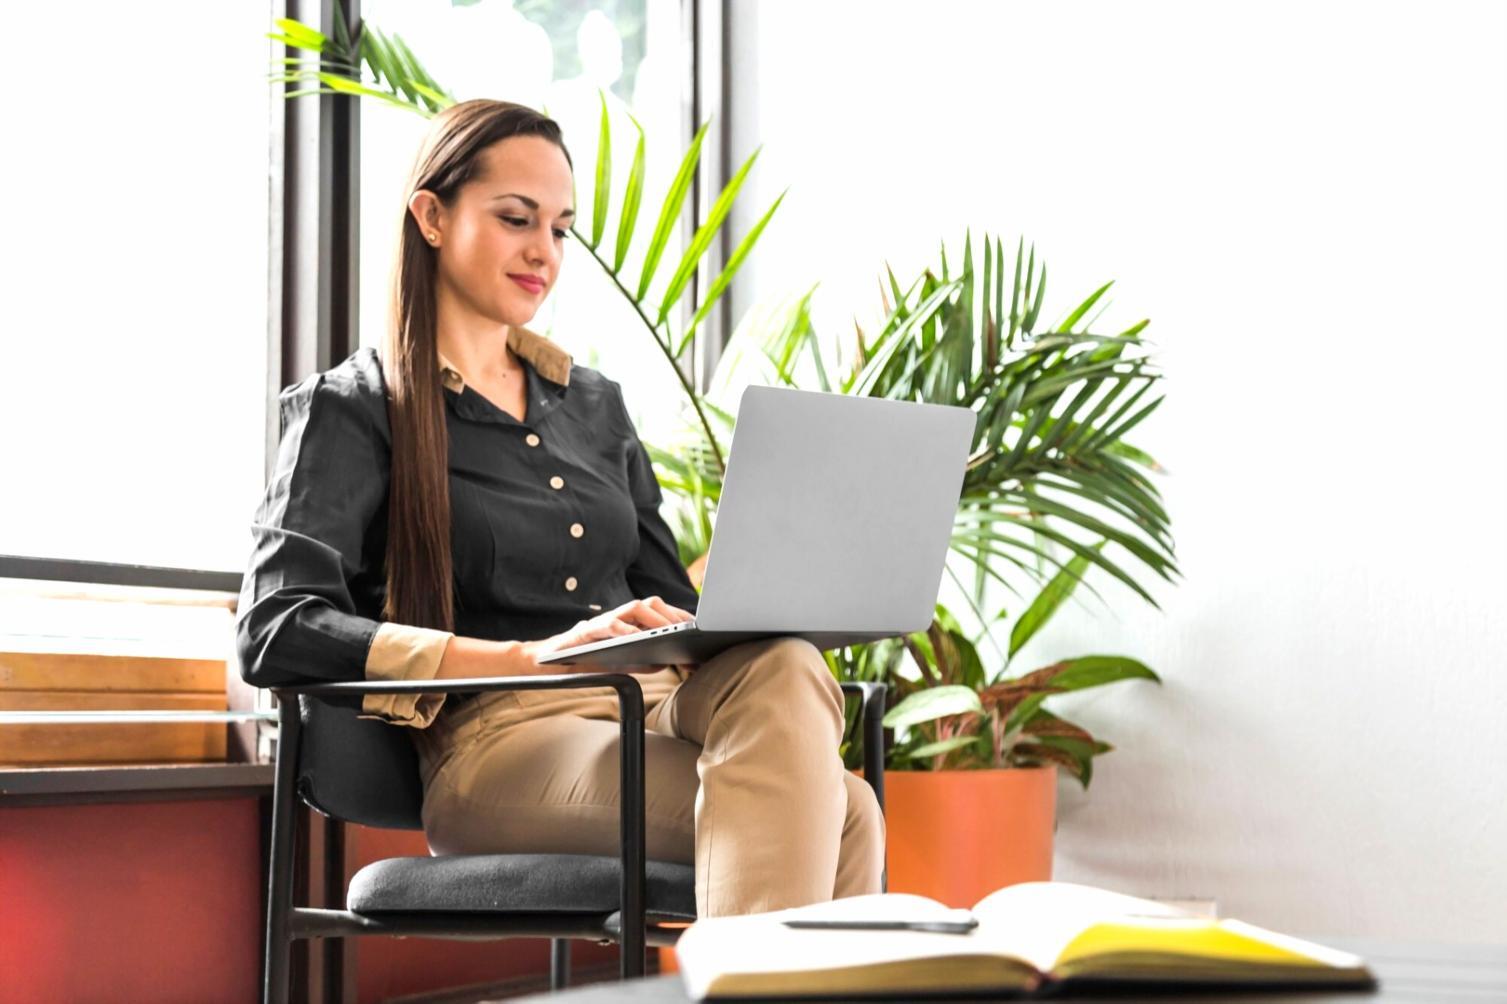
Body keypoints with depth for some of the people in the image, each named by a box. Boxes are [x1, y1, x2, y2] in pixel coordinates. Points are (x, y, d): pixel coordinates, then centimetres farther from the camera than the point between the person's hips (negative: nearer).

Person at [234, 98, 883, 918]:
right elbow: (275, 633, -9)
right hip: (499, 736, -5)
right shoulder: (351, 408, 6)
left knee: (781, 669, -34)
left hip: (655, 710, 6)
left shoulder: (594, 402, 26)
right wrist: (533, 656, -20)